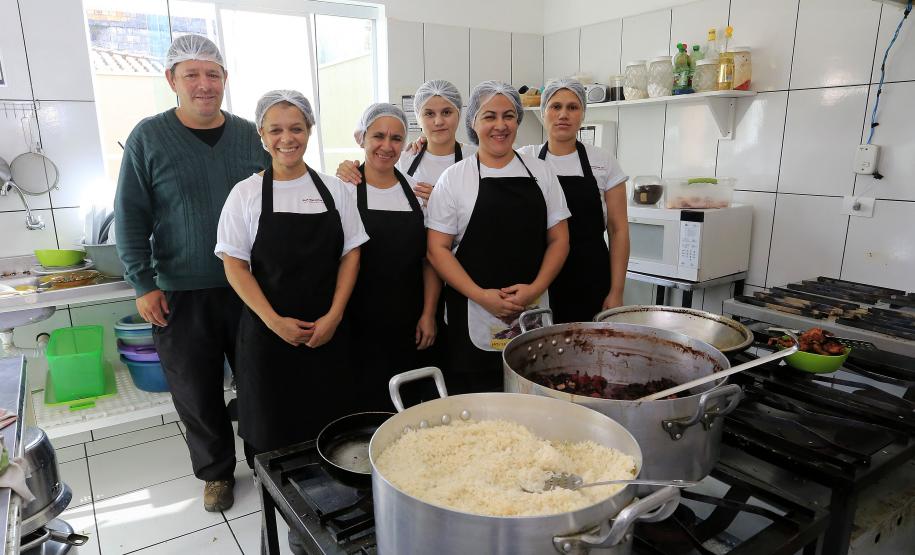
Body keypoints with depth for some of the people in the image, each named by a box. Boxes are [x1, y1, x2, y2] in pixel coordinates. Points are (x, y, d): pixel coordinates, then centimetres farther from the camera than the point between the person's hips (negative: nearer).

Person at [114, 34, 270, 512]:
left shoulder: (249, 135, 3)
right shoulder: (148, 137, -3)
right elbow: (131, 218, -2)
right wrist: (144, 284, -7)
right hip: (181, 293, -1)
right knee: (197, 392, 10)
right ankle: (216, 472, 30)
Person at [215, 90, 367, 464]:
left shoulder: (334, 189, 4)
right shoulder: (246, 194, -1)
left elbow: (351, 254, 3)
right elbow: (235, 266, -4)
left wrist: (333, 316, -7)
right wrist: (275, 321, -13)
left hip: (327, 331, 2)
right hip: (268, 332, -1)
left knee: (329, 427, 8)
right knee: (271, 428, 6)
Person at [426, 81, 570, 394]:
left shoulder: (541, 172, 8)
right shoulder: (454, 178, 1)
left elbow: (559, 239, 7)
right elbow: (438, 249, -4)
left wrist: (535, 288, -9)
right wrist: (481, 296, -14)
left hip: (534, 310, 2)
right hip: (473, 316, -2)